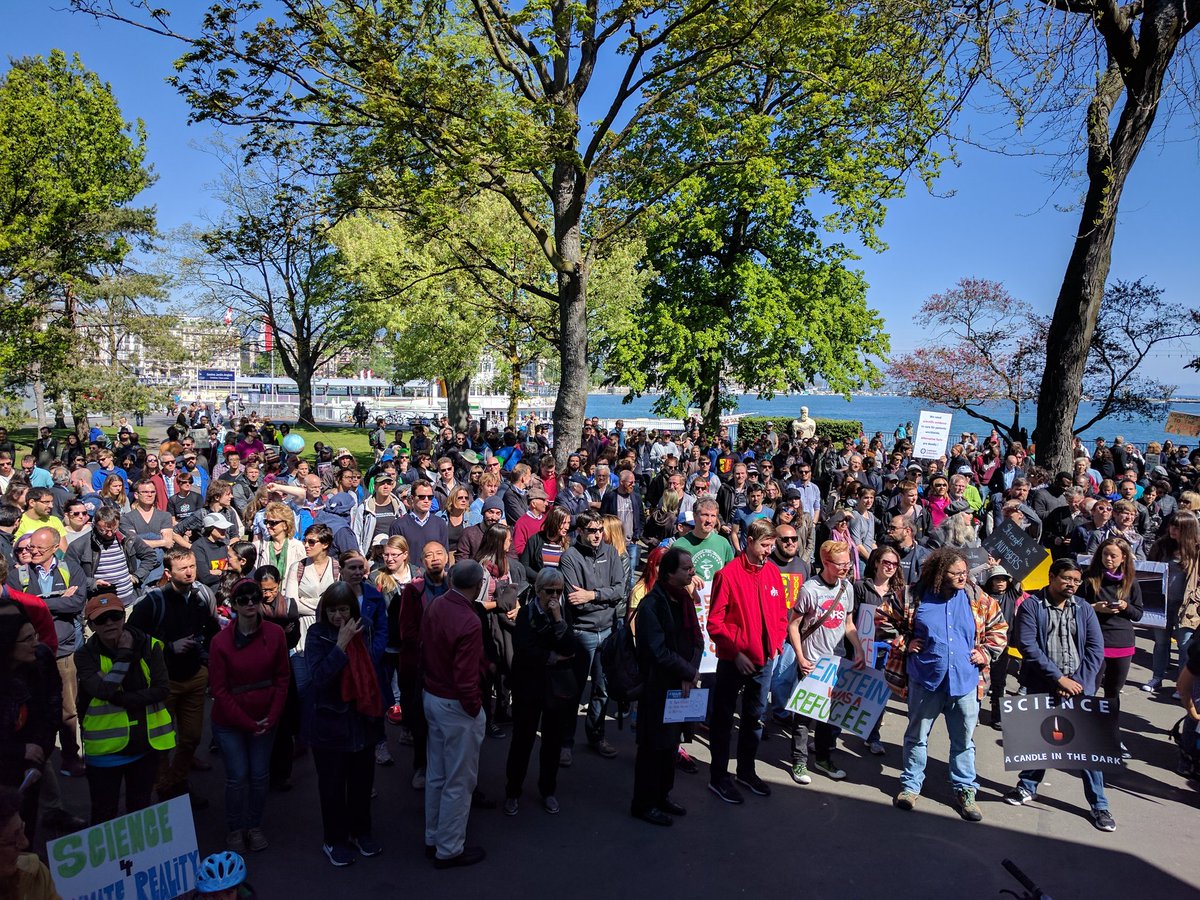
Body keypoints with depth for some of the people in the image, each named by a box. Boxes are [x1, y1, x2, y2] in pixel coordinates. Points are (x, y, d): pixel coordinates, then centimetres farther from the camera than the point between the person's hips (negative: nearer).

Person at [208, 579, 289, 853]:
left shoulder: (275, 634, -7)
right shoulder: (220, 642, -13)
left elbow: (282, 677, -1)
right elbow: (219, 690, -9)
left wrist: (271, 717, -8)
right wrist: (248, 723, -11)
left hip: (265, 720, 2)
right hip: (229, 723, -2)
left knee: (260, 776, 10)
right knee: (237, 776, 3)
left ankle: (254, 825, 30)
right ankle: (235, 829, 25)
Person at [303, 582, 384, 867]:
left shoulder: (362, 628, -1)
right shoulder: (317, 635, -14)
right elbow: (319, 676, -25)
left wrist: (377, 708, 12)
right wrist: (341, 643, -30)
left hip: (362, 718, 4)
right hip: (330, 722, -4)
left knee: (363, 779, 15)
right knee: (333, 784, 9)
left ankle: (360, 832, 34)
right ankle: (334, 840, 28)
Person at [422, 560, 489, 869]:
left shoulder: (434, 606, -3)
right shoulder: (469, 623, -28)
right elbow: (465, 680, -27)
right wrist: (474, 709, -11)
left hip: (432, 697, 8)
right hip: (457, 706, -8)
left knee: (436, 774, 22)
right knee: (459, 782, 9)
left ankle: (433, 838, 37)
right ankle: (449, 850, 22)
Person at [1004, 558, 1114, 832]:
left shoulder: (1084, 610, 6)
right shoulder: (1032, 606, -4)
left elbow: (1095, 650, 2)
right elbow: (1027, 645, -12)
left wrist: (1078, 683, -10)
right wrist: (1058, 678, -15)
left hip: (1079, 686, 2)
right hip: (1041, 687, -2)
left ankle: (1098, 804, 14)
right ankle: (1027, 787, 31)